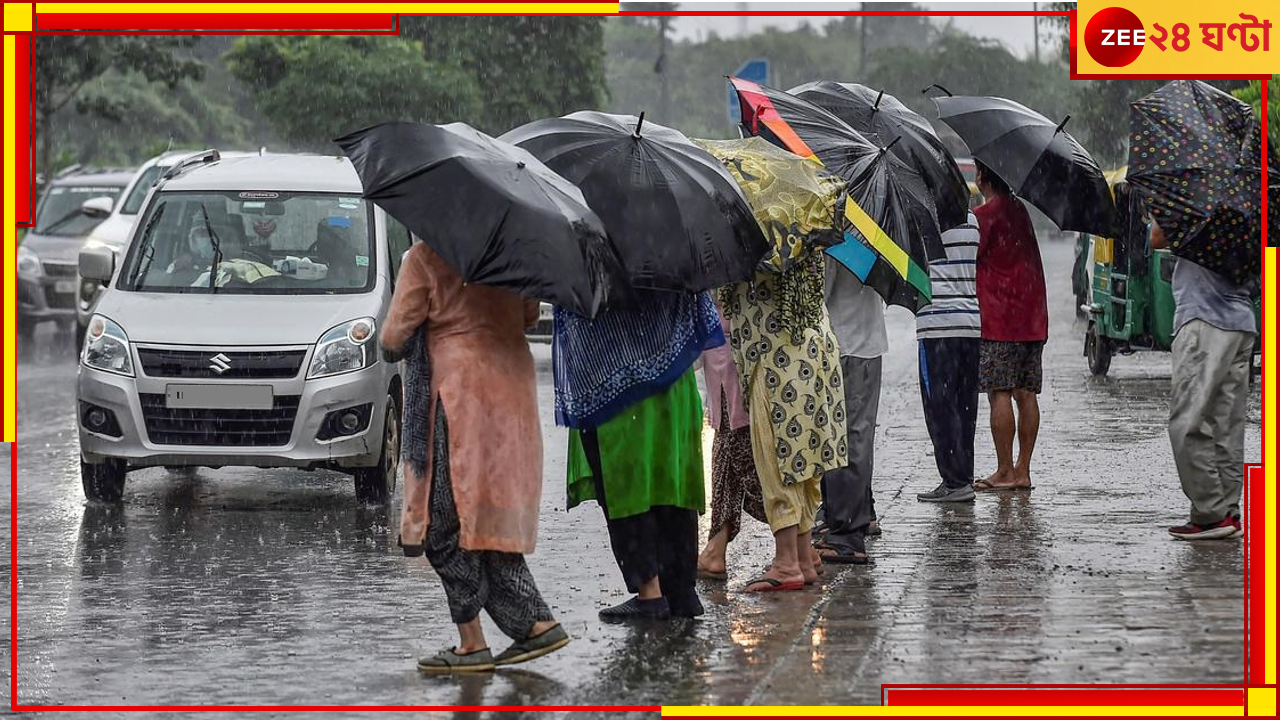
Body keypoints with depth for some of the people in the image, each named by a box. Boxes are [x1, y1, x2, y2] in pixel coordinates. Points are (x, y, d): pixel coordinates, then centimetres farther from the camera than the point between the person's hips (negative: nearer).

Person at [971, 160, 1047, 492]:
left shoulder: (982, 216, -9)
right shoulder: (1020, 210, 14)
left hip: (998, 319, -7)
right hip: (1032, 319, 7)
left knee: (999, 393, -6)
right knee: (1025, 394, 6)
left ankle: (1004, 472, -8)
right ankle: (1023, 471, 7)